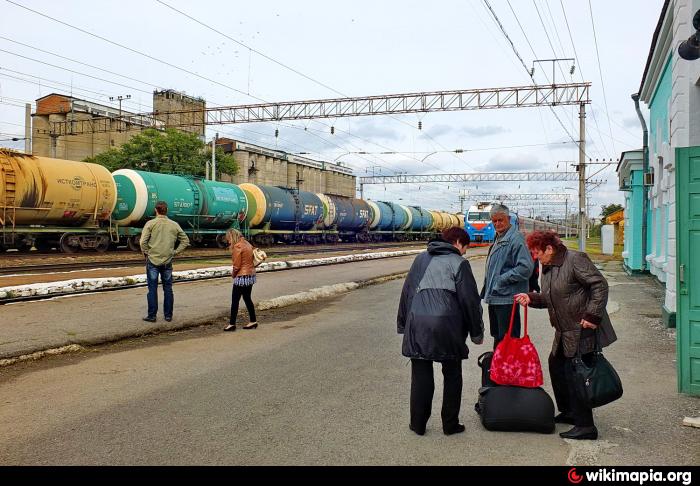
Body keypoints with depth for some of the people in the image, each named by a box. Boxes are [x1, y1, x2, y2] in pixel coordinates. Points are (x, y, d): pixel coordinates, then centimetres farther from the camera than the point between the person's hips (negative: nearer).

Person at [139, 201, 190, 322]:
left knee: (152, 289, 5)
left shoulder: (150, 223, -8)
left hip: (153, 261, -2)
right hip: (168, 262, 3)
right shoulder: (174, 225, 3)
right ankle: (168, 315, 16)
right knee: (168, 288, 11)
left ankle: (152, 316, 8)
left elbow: (143, 242, -14)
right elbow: (185, 240, 7)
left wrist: (146, 253, 2)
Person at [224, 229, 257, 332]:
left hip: (242, 276, -9)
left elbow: (237, 265, -17)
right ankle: (253, 321, 21)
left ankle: (232, 324, 3)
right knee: (247, 298, 17)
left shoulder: (237, 247, -15)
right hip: (251, 275, 9)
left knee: (235, 300, -1)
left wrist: (233, 274, 2)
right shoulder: (247, 244, 11)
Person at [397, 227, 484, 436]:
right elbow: (470, 299, -1)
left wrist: (403, 324, 21)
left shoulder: (421, 259, 15)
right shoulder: (458, 263, 1)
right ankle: (450, 424, 18)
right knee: (452, 376, 12)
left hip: (417, 324, 4)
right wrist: (477, 332, 7)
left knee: (421, 376, 12)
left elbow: (407, 292, 17)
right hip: (447, 325, -3)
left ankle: (418, 423, 17)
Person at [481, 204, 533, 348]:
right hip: (494, 297, 10)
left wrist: (501, 280, -19)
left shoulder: (515, 238, -15)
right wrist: (487, 289, 17)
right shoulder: (498, 238, 15)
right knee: (497, 335, 21)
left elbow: (525, 268, -24)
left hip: (507, 298, -10)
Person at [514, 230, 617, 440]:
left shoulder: (575, 259, -16)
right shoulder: (547, 268, 12)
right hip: (564, 331, 10)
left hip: (583, 329, -10)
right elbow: (548, 299, 20)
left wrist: (592, 316, -22)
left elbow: (600, 285, -19)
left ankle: (585, 426, 2)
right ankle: (569, 411, 36)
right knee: (556, 366, 18)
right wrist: (531, 298, 1)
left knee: (574, 374, -8)